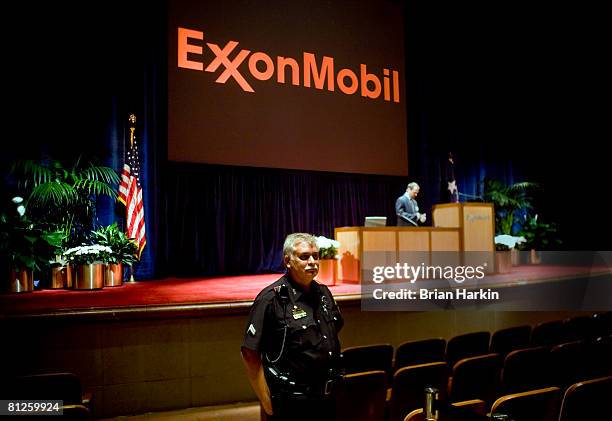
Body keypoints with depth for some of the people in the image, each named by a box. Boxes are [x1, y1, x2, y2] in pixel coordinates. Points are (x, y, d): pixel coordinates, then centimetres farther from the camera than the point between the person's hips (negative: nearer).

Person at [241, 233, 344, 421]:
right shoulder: (271, 298, -15)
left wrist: (336, 380, 14)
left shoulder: (323, 293, 6)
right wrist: (267, 403, -13)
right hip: (291, 404, -6)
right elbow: (250, 354, -16)